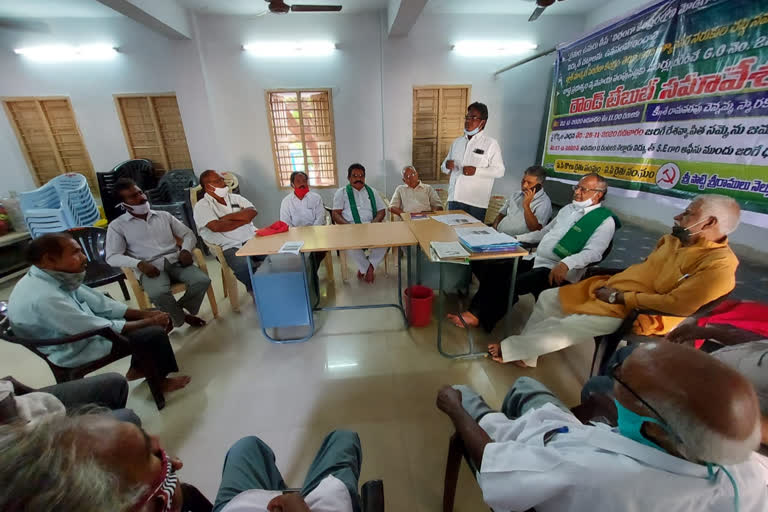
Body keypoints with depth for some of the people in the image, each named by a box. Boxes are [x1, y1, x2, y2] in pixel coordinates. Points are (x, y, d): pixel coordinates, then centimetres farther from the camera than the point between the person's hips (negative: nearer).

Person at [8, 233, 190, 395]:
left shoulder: (57, 277, -5)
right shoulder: (42, 297, -32)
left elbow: (98, 303, 0)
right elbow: (103, 329, -29)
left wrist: (146, 314, -7)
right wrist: (149, 322, -19)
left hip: (85, 328, 9)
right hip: (77, 350, -9)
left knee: (151, 321, 8)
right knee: (154, 334, -18)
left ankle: (138, 368, 23)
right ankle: (158, 380, 6)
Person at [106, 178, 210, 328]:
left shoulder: (164, 215, 17)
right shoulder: (117, 226, 8)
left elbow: (188, 234, 16)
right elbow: (112, 257, 1)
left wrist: (186, 250, -6)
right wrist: (139, 264, -18)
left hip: (175, 261, 3)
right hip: (150, 267, -2)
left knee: (203, 280, -25)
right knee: (158, 293, -35)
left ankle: (179, 309, 3)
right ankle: (182, 317, -5)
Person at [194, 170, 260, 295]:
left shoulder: (235, 197, 18)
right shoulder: (202, 205, 4)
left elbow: (252, 212, 0)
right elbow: (216, 227, -14)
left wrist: (227, 217, -7)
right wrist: (243, 220, -5)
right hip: (230, 247, -4)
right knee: (243, 267, -34)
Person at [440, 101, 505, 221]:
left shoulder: (491, 144, 2)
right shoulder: (457, 142, 18)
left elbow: (499, 171, -6)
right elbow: (444, 168, 21)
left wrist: (476, 171, -19)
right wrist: (447, 166, -4)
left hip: (476, 202, -4)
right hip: (454, 198, 4)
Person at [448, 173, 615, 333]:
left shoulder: (605, 220, -3)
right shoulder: (568, 209, 20)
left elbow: (592, 252, -18)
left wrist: (566, 264, -35)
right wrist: (517, 238, 18)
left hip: (559, 271, -7)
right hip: (536, 259, 8)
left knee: (512, 283, -30)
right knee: (491, 269, -12)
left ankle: (479, 317, -16)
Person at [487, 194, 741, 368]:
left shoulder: (719, 265, -17)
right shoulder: (674, 239, 9)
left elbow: (679, 305, -24)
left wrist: (620, 297, -20)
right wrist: (611, 281, 5)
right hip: (609, 288, 9)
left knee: (566, 328, -22)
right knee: (547, 298, 2)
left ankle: (511, 349, 0)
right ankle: (524, 353, 11)